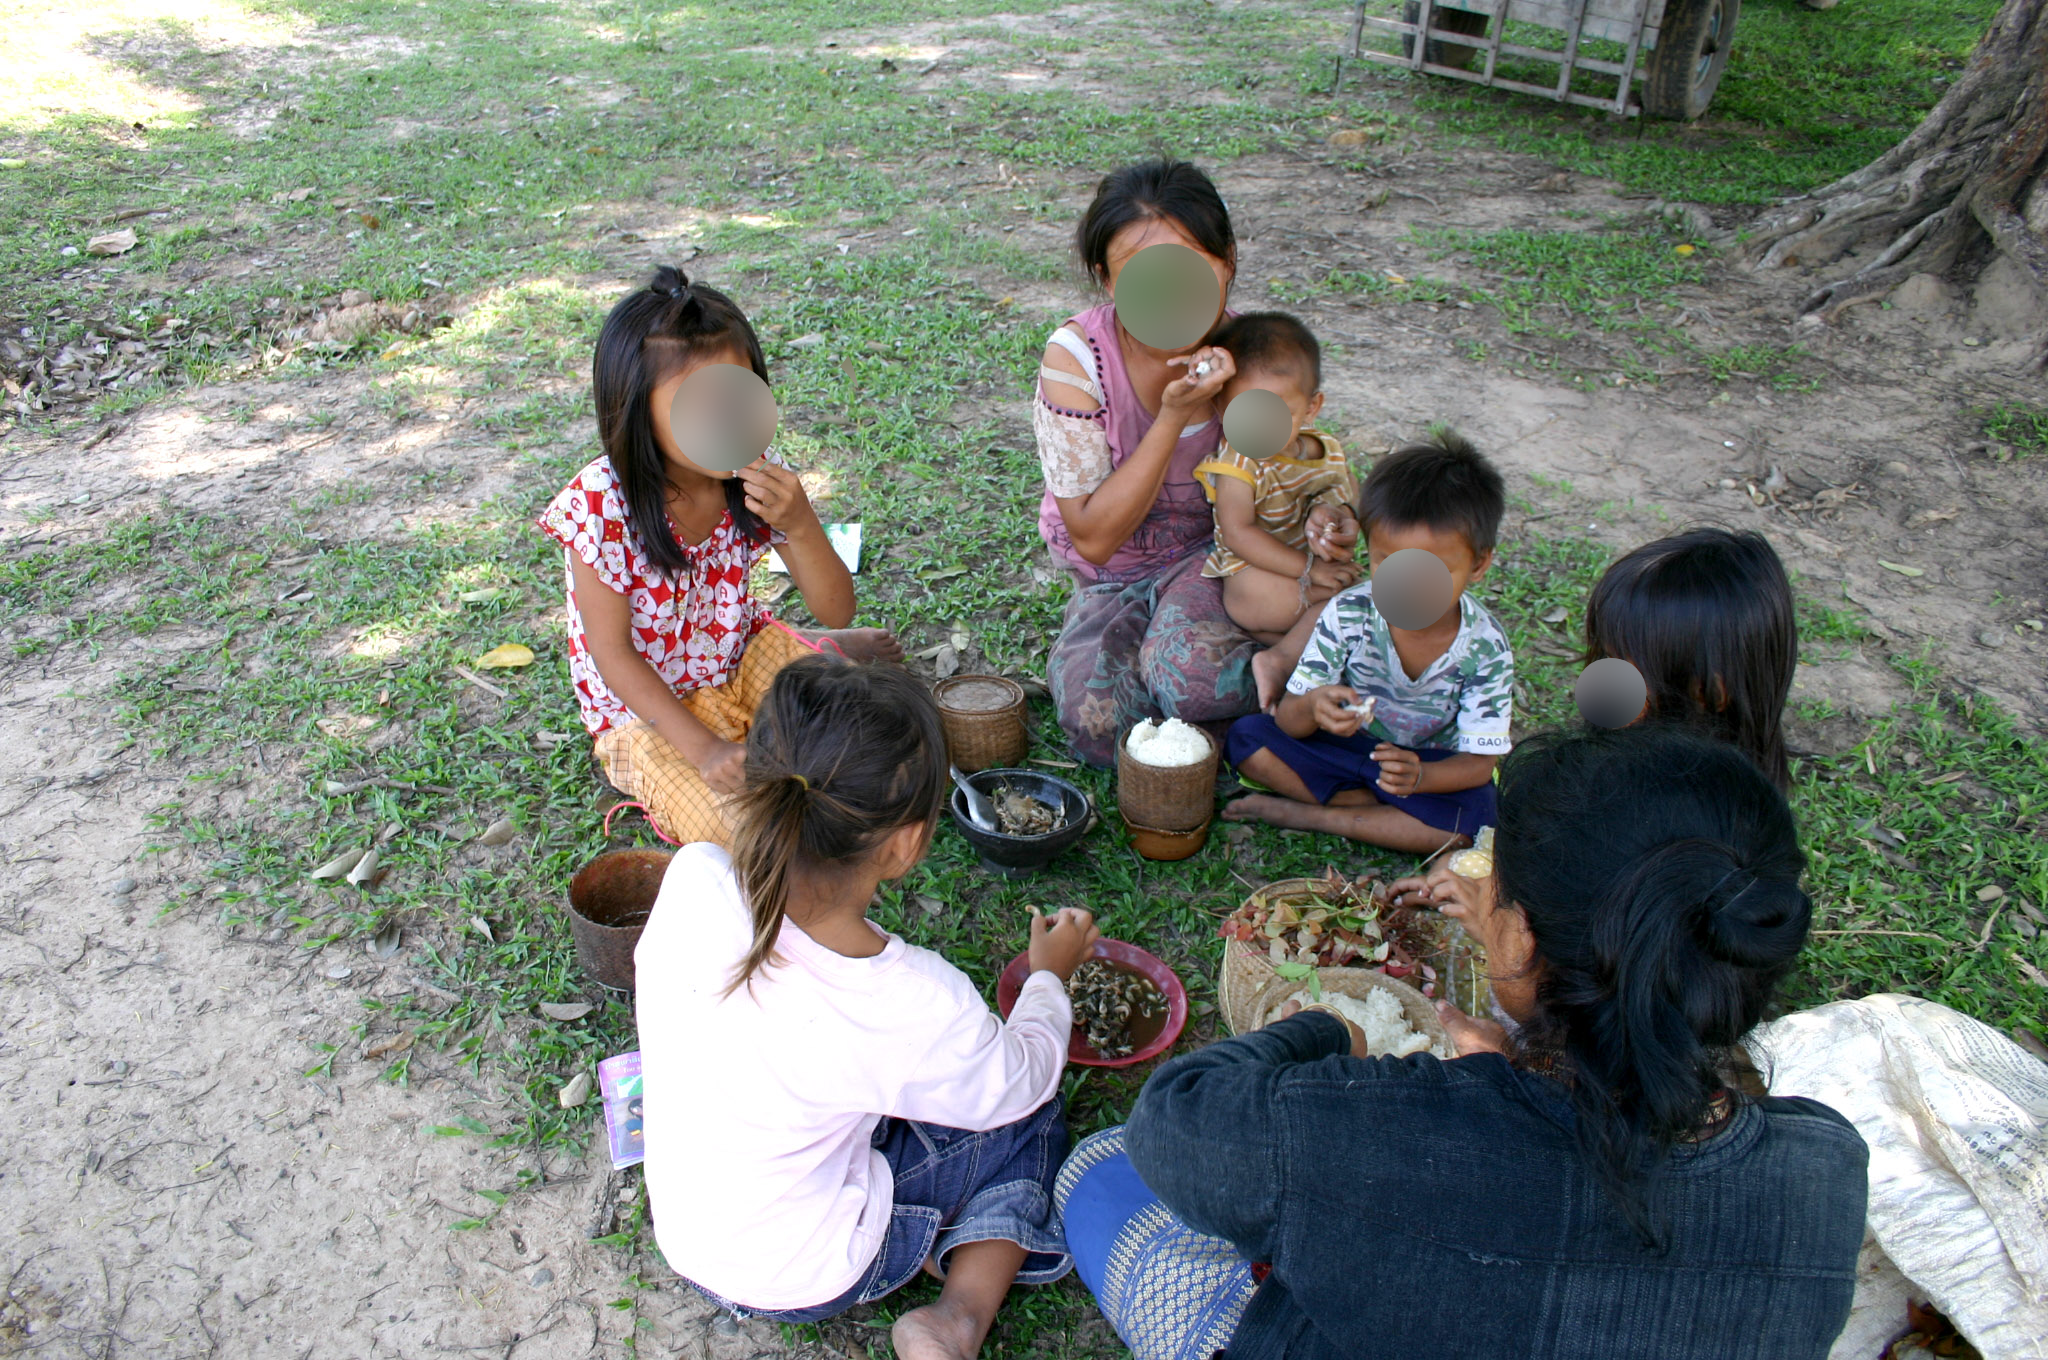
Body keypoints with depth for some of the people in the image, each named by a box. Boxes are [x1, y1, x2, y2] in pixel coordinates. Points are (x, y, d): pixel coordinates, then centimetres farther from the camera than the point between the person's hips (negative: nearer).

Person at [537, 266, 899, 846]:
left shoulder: (759, 476, -15)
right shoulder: (600, 503, -26)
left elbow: (836, 610, -14)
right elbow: (613, 654, -19)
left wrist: (799, 524, -34)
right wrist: (704, 748, -27)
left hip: (743, 654, 4)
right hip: (646, 703, -3)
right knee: (741, 829, -24)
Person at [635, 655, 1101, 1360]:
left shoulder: (692, 879, -25)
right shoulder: (912, 1001, -34)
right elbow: (1020, 1083, -12)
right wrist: (1049, 975, 9)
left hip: (681, 1233, 5)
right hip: (802, 1279, -5)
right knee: (1032, 1120, 13)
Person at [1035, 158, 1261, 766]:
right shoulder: (1075, 356, -20)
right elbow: (1094, 539, -20)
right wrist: (1174, 417, -29)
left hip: (1210, 556, 0)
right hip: (1110, 579, 1)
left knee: (1190, 673, -33)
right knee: (1096, 720, -26)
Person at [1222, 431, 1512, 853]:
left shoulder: (1485, 647, -21)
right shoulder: (1347, 615, -21)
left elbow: (1479, 762, -19)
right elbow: (1288, 718, -19)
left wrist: (1418, 776, -41)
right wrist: (1311, 707, -45)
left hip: (1432, 765, -1)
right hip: (1345, 744, 1)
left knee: (1471, 819, -31)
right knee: (1247, 736, -19)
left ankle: (1304, 813, -20)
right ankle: (1394, 816, -16)